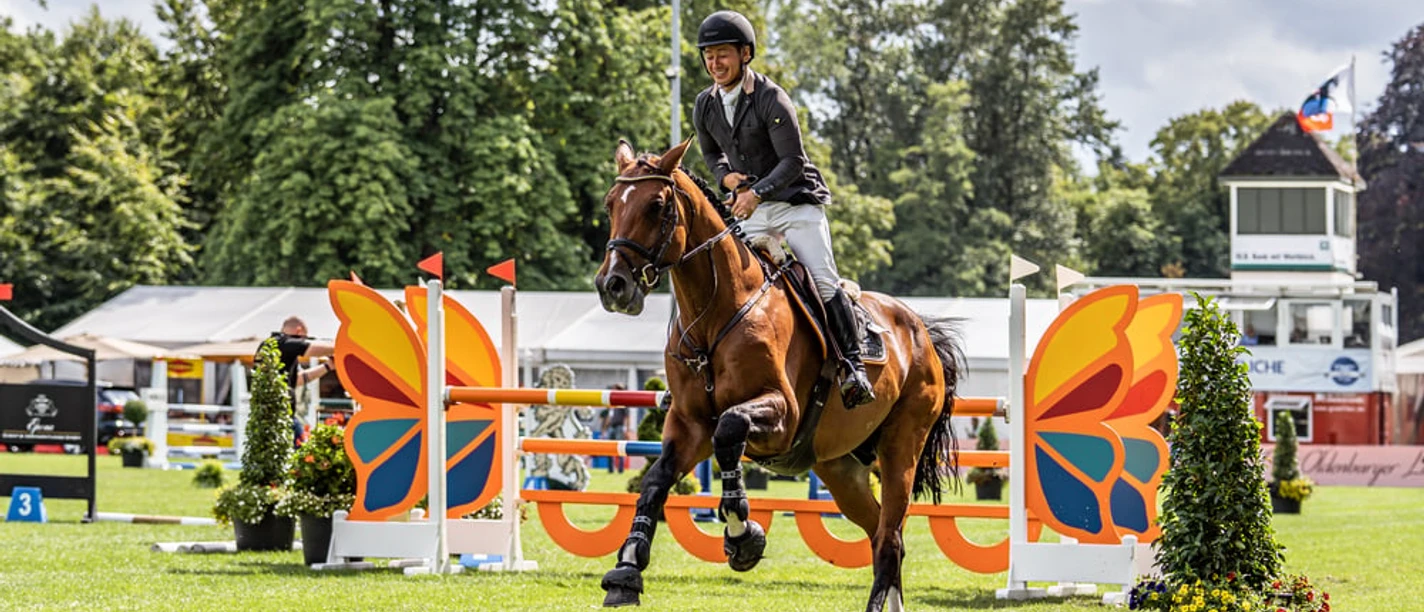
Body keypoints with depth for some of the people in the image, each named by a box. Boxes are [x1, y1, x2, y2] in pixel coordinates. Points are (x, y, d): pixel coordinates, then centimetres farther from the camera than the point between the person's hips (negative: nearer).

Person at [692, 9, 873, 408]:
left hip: (796, 202, -6)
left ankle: (853, 365, -11)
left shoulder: (771, 99, -16)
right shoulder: (705, 107, 3)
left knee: (823, 281, -15)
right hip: (750, 211, 6)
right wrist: (725, 176, -1)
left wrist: (757, 192, -30)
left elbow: (793, 162, -18)